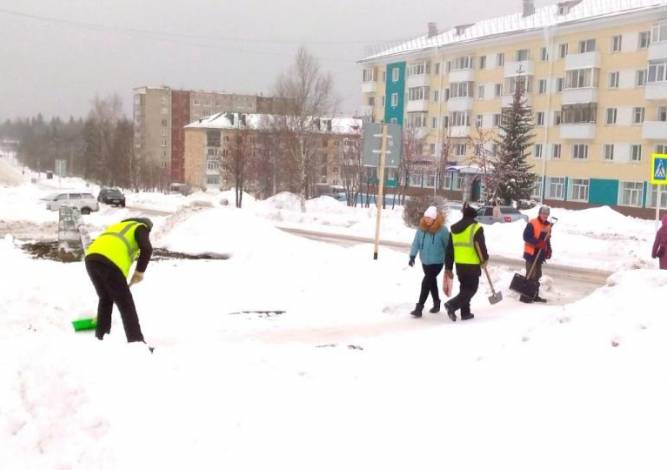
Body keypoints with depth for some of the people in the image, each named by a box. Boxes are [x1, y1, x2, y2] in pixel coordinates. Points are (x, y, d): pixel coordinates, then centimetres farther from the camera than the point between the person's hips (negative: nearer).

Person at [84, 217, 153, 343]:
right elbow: (147, 249, -5)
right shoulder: (140, 228, 18)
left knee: (106, 298, 26)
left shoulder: (118, 227, 40)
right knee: (125, 303, 0)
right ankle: (137, 342, -2)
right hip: (109, 262, -7)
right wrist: (140, 271, 8)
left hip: (91, 259, 7)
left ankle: (100, 337, 31)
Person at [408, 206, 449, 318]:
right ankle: (436, 303, 39)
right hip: (425, 261, 6)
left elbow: (448, 245, -8)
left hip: (437, 261, -6)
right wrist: (412, 256, -7)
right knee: (432, 282, 20)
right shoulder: (421, 229, -4)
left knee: (426, 283, -12)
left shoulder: (442, 230, -16)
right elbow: (416, 243, 2)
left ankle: (419, 308, -8)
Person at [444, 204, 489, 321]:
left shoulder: (454, 229, 10)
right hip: (472, 265, -6)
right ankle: (452, 305, -19)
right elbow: (481, 246, -13)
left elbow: (449, 249, 11)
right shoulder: (476, 228, -10)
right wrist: (484, 259, 6)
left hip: (459, 264, 6)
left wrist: (448, 267, 15)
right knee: (471, 288, 0)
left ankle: (465, 312, 19)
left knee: (464, 287, 19)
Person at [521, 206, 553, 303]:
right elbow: (526, 237, -18)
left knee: (537, 275, 13)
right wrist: (537, 242, -27)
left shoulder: (548, 225, 12)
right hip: (531, 253, -8)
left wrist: (548, 249, 10)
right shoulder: (532, 224, -14)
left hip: (540, 254, 8)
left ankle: (535, 295, 21)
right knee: (531, 275, -11)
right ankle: (524, 296, -6)